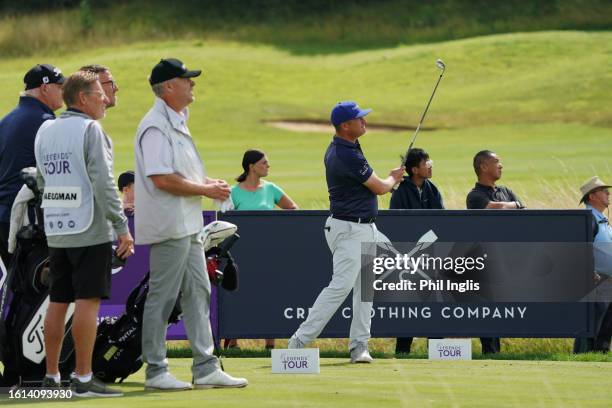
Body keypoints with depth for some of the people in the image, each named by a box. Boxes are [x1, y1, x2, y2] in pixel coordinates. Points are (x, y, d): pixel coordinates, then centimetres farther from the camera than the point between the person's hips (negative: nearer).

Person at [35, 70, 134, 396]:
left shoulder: (44, 131, 12)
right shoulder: (90, 130, -10)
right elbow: (102, 182, -16)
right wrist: (122, 227, -15)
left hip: (55, 231, 7)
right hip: (90, 231, -7)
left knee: (57, 302, 10)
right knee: (88, 301, -7)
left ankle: (51, 376, 12)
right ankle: (83, 378, -10)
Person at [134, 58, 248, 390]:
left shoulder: (177, 122, 17)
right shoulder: (156, 126, -16)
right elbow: (161, 179, -23)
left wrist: (208, 183, 8)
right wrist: (205, 190, -15)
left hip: (188, 225, 10)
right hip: (169, 225, -10)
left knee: (198, 293, 10)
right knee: (162, 297, -4)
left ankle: (205, 368, 14)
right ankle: (155, 371, 1)